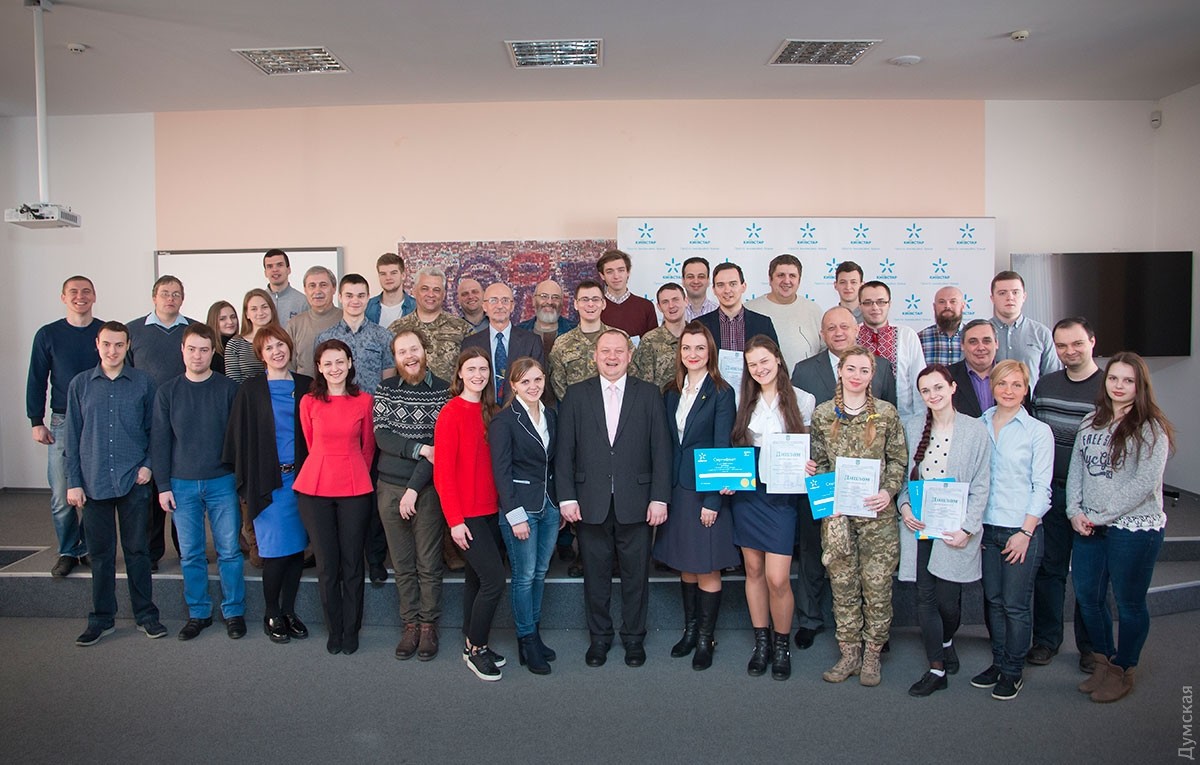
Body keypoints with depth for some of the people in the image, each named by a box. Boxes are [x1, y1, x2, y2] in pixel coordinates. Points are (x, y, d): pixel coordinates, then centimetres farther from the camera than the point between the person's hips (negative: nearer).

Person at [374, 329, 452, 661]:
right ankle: (410, 624, 23)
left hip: (427, 489, -3)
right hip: (389, 487, 3)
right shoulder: (385, 389, 6)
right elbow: (381, 437, -3)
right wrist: (419, 449, -17)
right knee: (402, 564, 11)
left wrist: (414, 488, -14)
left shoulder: (444, 391, -4)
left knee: (429, 564, 5)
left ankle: (429, 625, 19)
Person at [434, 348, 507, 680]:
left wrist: (502, 504, 5)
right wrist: (455, 520, -14)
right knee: (494, 580, -8)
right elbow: (443, 472, -12)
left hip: (490, 510, 7)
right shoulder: (451, 413, -11)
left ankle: (473, 645, 27)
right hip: (466, 515, -6)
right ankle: (476, 648, 10)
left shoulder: (489, 411, 9)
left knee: (477, 579, 14)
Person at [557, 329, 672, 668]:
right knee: (595, 574, 11)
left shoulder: (649, 394, 3)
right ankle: (599, 637, 28)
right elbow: (564, 451, 2)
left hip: (636, 503, 0)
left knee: (636, 573, 10)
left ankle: (634, 637, 27)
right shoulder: (576, 395, 4)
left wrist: (660, 497, -5)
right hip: (591, 503, 0)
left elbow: (661, 449, 1)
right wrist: (566, 498, -4)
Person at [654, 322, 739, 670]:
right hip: (677, 488, 5)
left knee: (707, 568, 4)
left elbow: (722, 448, -11)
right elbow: (669, 443, 9)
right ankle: (690, 629, 30)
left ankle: (706, 638, 18)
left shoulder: (721, 393, -7)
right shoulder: (672, 392, 8)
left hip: (706, 489, -5)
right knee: (685, 566, 15)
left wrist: (712, 500, -15)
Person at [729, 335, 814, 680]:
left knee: (777, 578, -7)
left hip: (782, 495, -3)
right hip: (746, 493, 3)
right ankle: (760, 642, 25)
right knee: (754, 570, 10)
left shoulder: (802, 400, 0)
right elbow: (732, 446, 12)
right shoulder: (743, 401, 8)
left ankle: (782, 644, 16)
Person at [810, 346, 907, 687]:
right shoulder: (822, 414, 5)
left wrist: (889, 492, -10)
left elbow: (898, 459, 4)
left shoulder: (886, 413, 1)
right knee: (842, 585, 7)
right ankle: (849, 654, 20)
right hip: (837, 513, 1)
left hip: (878, 513, -1)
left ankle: (872, 654, 19)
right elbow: (818, 462, 9)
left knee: (877, 583, 3)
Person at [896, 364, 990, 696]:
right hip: (918, 525, 3)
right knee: (925, 597, 3)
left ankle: (947, 641, 36)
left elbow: (980, 486, -3)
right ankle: (937, 670, 15)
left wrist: (967, 528, -10)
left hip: (954, 529, -2)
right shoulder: (913, 428, 7)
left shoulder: (975, 430, -3)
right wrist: (904, 506, -5)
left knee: (947, 598, 2)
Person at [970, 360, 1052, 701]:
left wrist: (1025, 532, -10)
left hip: (1022, 530, -3)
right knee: (993, 599, 11)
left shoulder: (1038, 431, -3)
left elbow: (1041, 487, -4)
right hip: (986, 528, 4)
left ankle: (1013, 671, 16)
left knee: (1015, 604, 1)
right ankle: (998, 662, 26)